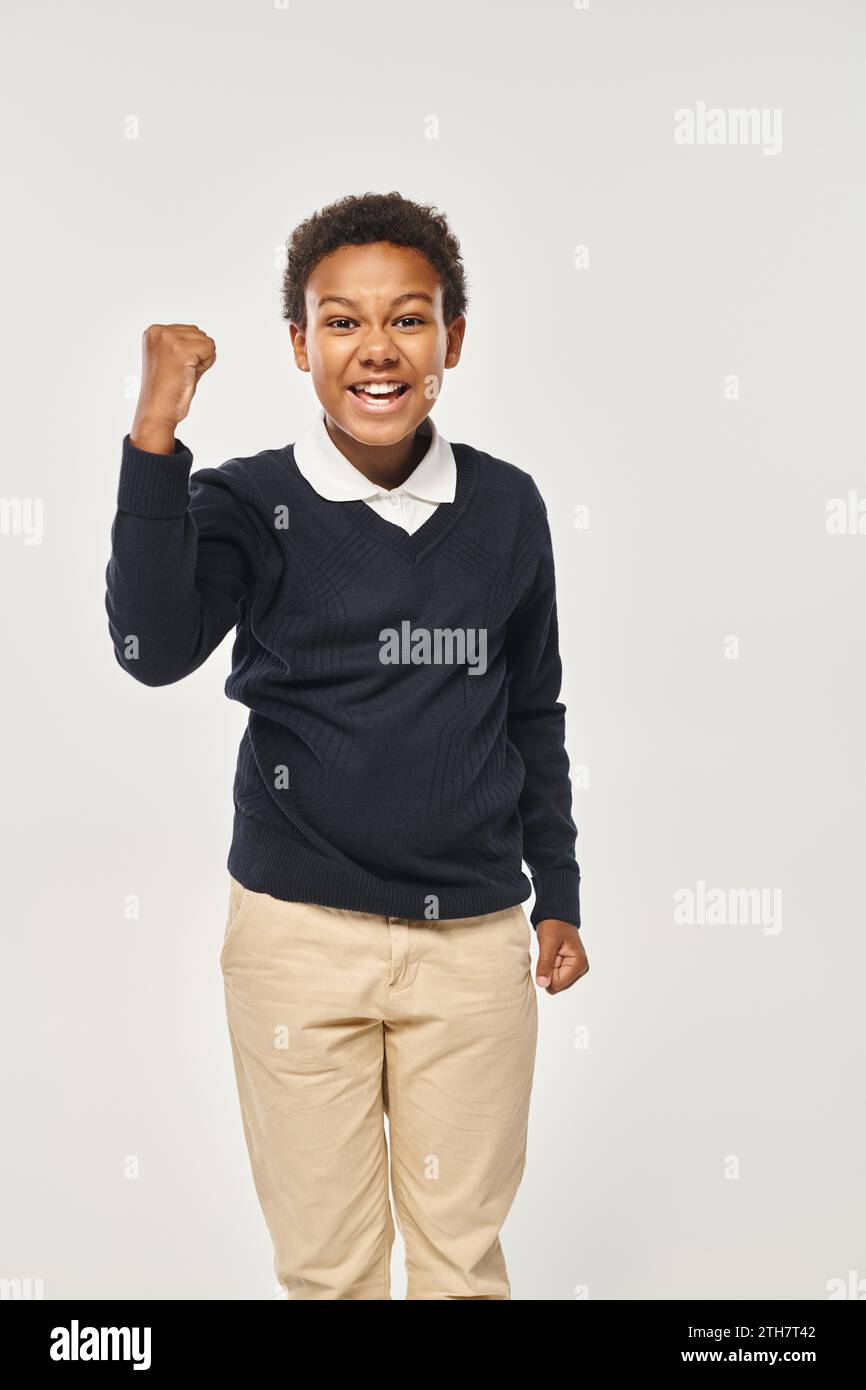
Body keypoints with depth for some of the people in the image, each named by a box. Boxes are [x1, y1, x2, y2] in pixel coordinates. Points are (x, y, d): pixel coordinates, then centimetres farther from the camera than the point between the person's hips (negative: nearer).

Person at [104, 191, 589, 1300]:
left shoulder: (506, 507, 1)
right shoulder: (249, 504, -6)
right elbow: (154, 649, -24)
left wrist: (558, 894, 14)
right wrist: (155, 430, -29)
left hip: (474, 938, 2)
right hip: (300, 932, -1)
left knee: (463, 1255, 14)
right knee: (326, 1263, 13)